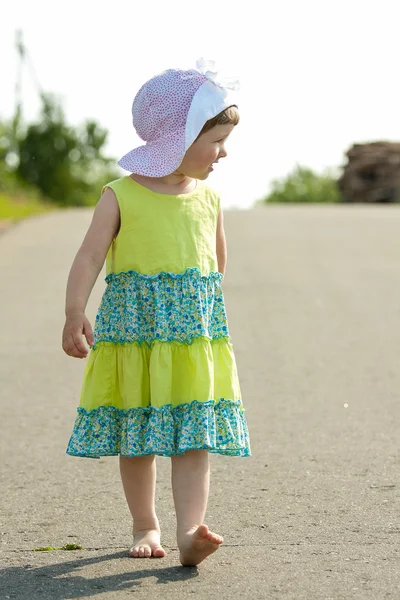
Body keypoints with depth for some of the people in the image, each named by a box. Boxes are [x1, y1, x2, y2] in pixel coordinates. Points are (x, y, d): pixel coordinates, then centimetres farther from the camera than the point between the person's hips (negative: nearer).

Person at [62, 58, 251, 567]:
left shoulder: (208, 199, 6)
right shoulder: (121, 196, -6)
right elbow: (89, 258, -11)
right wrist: (74, 315, -22)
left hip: (194, 337, 3)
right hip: (132, 333, -2)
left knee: (194, 439, -8)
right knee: (136, 442, 7)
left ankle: (189, 532, -14)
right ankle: (145, 527, 23)